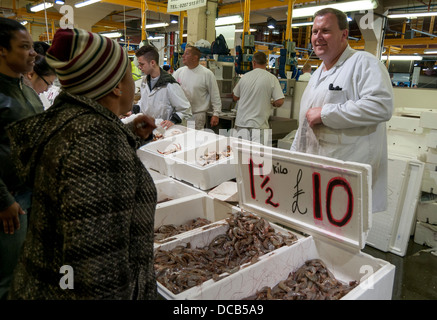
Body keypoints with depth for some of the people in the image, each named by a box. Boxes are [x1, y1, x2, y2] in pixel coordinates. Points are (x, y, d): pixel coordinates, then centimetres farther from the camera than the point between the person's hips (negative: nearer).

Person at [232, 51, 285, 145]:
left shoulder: (245, 77, 5)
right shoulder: (272, 78, -5)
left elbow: (235, 97, 17)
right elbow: (279, 102, -10)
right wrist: (271, 103, 11)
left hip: (241, 123, 3)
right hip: (259, 126, -3)